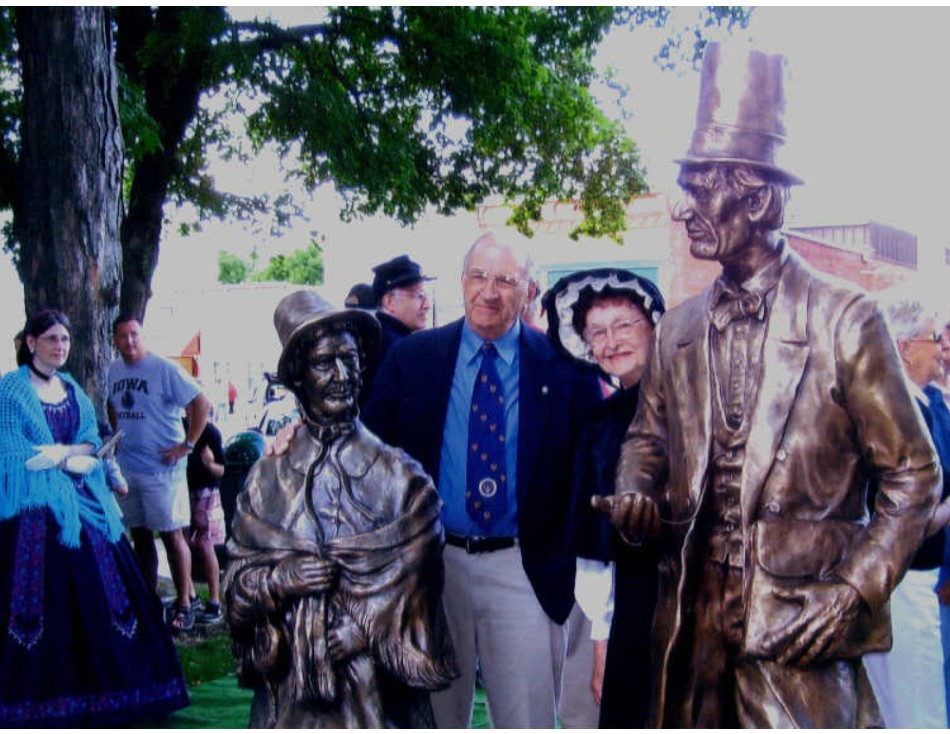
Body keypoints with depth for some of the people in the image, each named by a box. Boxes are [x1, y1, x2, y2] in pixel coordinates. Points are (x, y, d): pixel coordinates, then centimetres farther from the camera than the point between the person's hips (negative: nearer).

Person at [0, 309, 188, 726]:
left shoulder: (73, 391, 15)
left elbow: (92, 443, 10)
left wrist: (61, 452, -10)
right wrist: (73, 461, -9)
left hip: (80, 504, 6)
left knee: (95, 595, 2)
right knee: (43, 600, -8)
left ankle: (93, 694, 9)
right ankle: (40, 700, 0)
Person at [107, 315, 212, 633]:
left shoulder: (164, 369, -12)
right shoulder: (114, 370, 9)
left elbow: (202, 404, -15)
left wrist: (187, 445, -16)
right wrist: (116, 436, 15)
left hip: (161, 468, -7)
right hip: (127, 468, 7)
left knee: (172, 536, -3)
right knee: (140, 536, 13)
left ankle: (183, 605, 5)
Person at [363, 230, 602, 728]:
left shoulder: (564, 366, -1)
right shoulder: (411, 357, 4)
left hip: (524, 570, -1)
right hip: (431, 562, 2)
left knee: (527, 718, 4)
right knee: (435, 713, 15)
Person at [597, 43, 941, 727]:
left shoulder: (845, 320, -7)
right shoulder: (678, 329, 9)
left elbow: (914, 477, -4)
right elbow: (648, 438, 20)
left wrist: (855, 590, -12)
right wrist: (635, 495, -3)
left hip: (799, 624, -5)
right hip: (692, 617, 5)